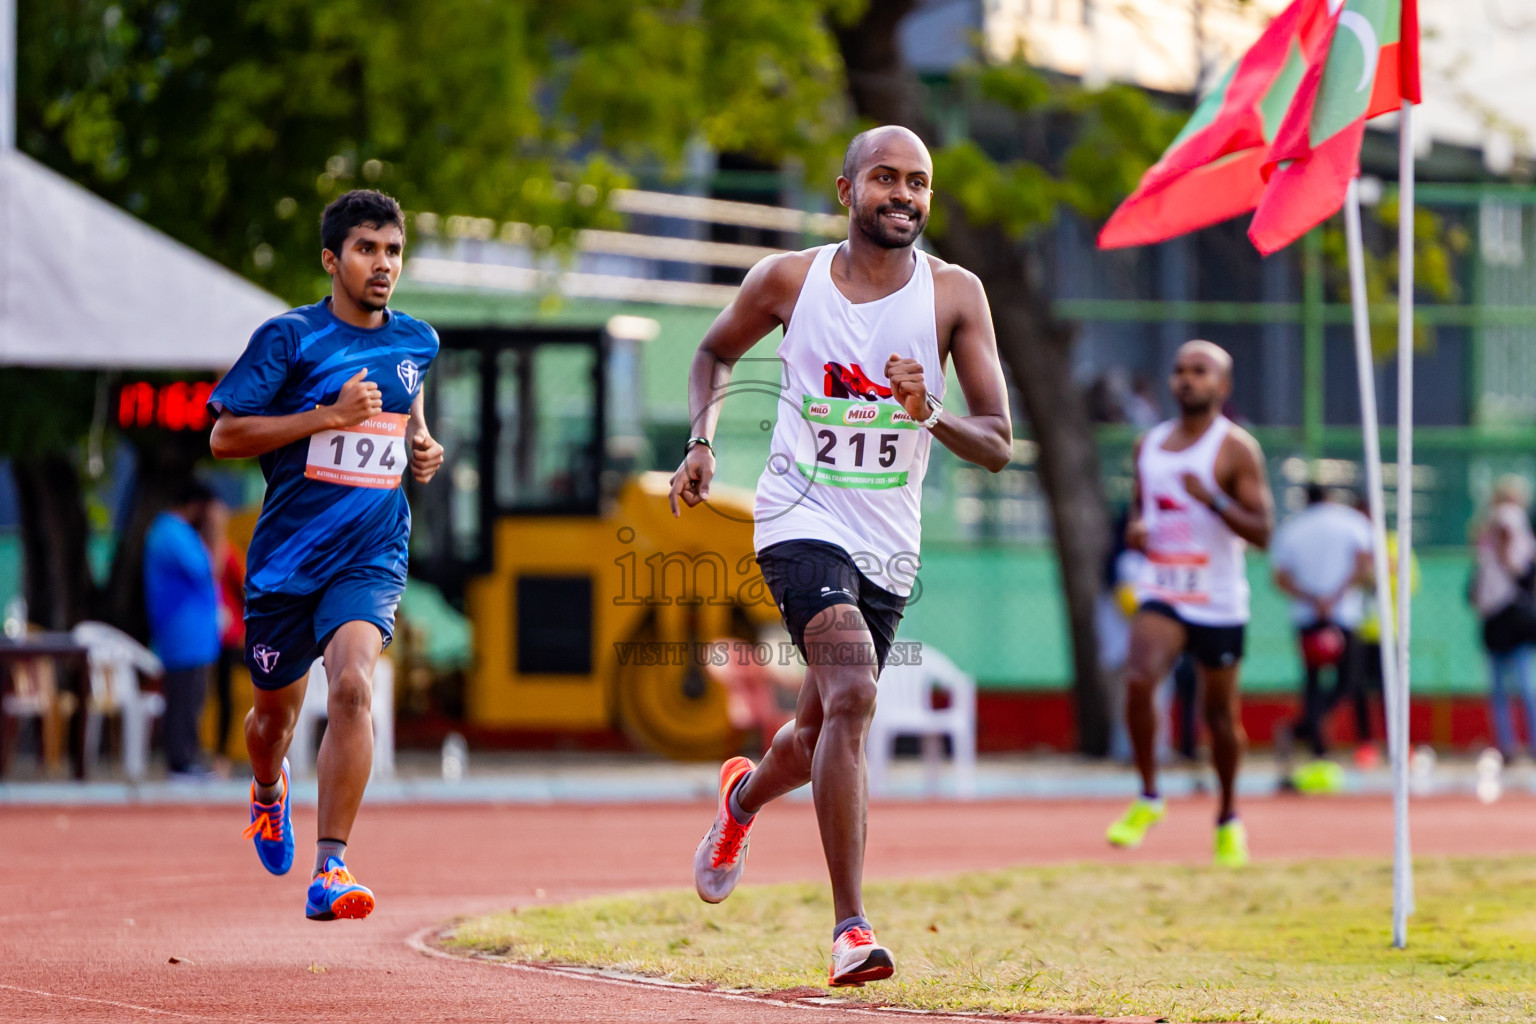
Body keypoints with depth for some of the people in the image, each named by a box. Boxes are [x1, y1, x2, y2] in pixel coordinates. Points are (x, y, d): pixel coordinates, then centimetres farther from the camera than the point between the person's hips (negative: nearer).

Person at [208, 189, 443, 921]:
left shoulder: (416, 343, 7)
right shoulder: (289, 337, -7)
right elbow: (224, 437, -10)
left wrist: (422, 447, 8)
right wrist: (326, 416, -18)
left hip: (370, 558, 1)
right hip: (286, 554, -1)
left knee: (352, 684, -24)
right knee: (275, 709, 14)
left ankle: (330, 868, -23)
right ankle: (269, 791, 53)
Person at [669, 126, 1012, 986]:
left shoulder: (955, 295, -4)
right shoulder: (789, 280, -3)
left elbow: (998, 446, -6)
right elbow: (717, 352, 19)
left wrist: (930, 414, -25)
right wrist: (703, 439, 4)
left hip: (889, 547, 3)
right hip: (803, 521, -3)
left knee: (820, 732, 17)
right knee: (852, 695, -26)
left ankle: (745, 796, 55)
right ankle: (852, 928, -26)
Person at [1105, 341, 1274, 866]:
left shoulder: (1236, 449, -6)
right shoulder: (1150, 444, 11)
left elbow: (1261, 531, -11)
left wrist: (1212, 498, -26)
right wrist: (1134, 529, 0)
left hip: (1218, 601, -3)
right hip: (1162, 594, 3)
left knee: (1220, 712, 8)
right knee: (1138, 681, -22)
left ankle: (1228, 819, 28)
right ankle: (1148, 798, -8)